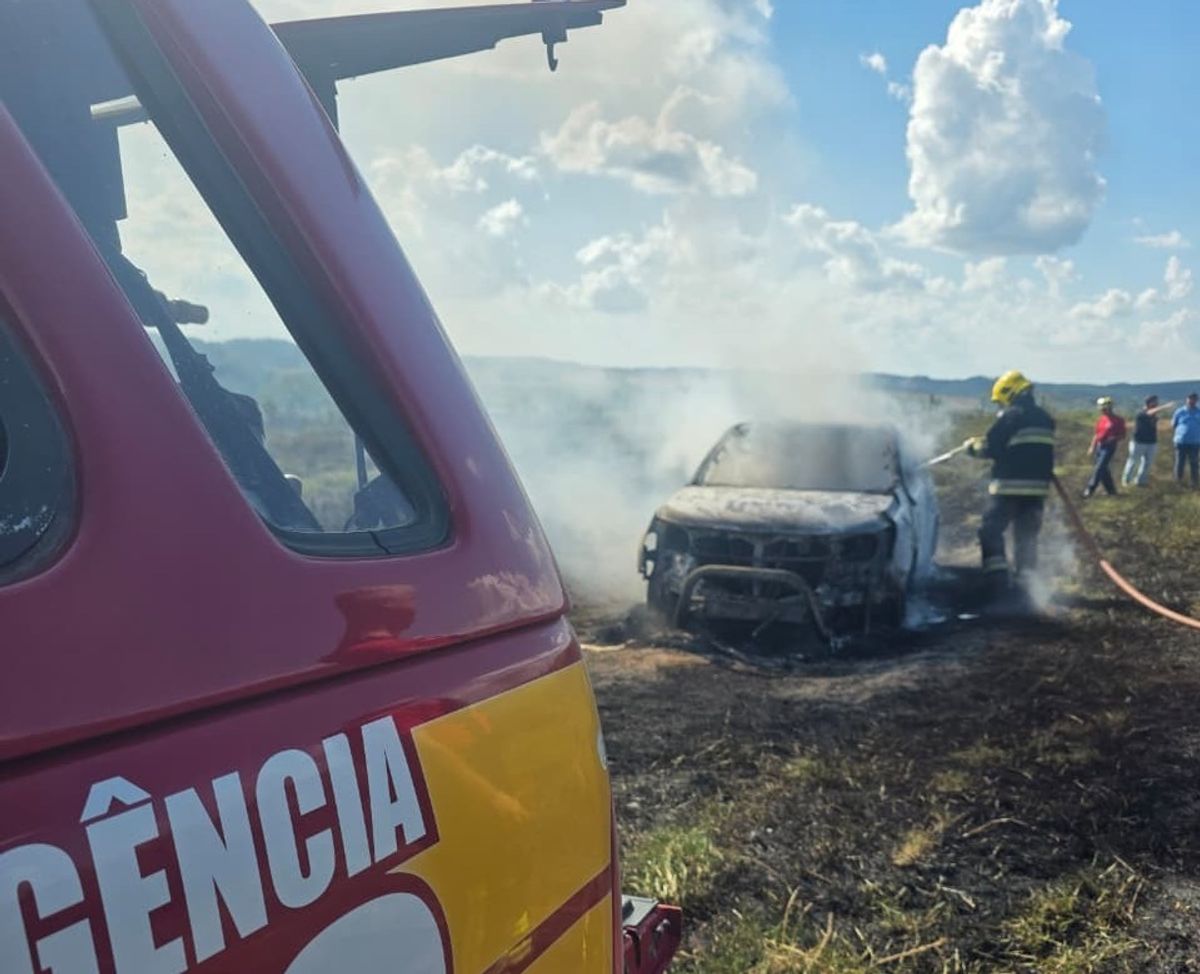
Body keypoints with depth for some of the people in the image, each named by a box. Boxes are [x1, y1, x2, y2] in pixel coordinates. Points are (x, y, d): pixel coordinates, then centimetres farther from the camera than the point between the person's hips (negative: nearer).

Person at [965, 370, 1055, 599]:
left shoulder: (1010, 416, -10)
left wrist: (973, 446, 7)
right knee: (1027, 535, 14)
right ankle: (1025, 579, 13)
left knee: (991, 531, 0)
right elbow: (1035, 450, 18)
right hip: (1037, 487, 7)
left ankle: (998, 580, -8)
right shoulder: (1045, 418, 14)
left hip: (1009, 486, -7)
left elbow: (991, 448, -10)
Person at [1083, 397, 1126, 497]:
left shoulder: (1118, 420, -5)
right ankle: (1110, 489, 22)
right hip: (1099, 446, 7)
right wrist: (1092, 447, 13)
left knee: (1099, 468, -12)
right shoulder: (1101, 420, 11)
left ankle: (1089, 490, -14)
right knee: (1103, 469, 10)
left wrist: (1113, 439, -19)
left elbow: (1122, 436, -2)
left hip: (1109, 447, -7)